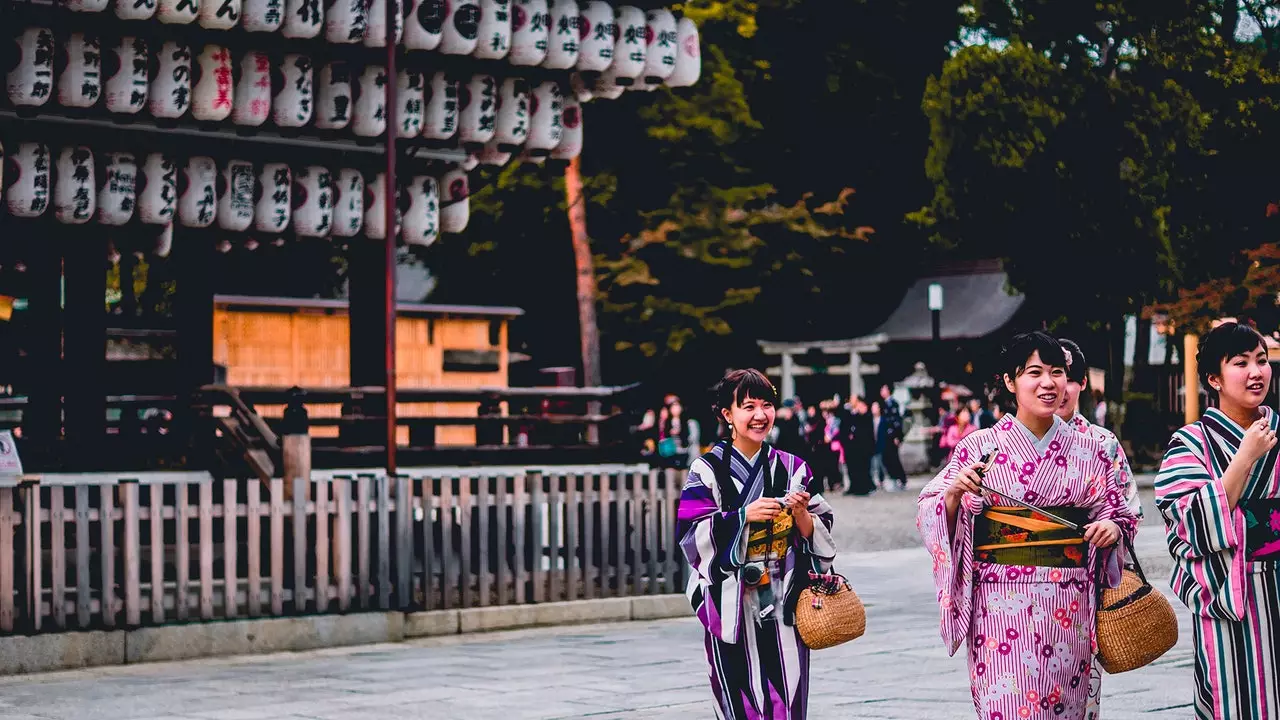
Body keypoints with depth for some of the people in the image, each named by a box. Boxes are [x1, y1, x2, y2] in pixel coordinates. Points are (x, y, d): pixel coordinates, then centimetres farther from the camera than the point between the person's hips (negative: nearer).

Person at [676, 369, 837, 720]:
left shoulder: (792, 468, 9)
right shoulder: (707, 470, -2)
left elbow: (821, 536, 9)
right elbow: (691, 534, -9)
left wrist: (801, 514, -11)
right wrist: (744, 515, -19)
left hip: (785, 606, 3)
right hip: (733, 606, -3)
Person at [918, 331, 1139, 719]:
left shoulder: (1088, 451, 8)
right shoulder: (979, 447, 0)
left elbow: (1117, 513, 14)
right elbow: (932, 519, 1)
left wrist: (1113, 528, -7)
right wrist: (955, 492, -18)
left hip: (1070, 608, 3)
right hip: (1003, 606, -3)